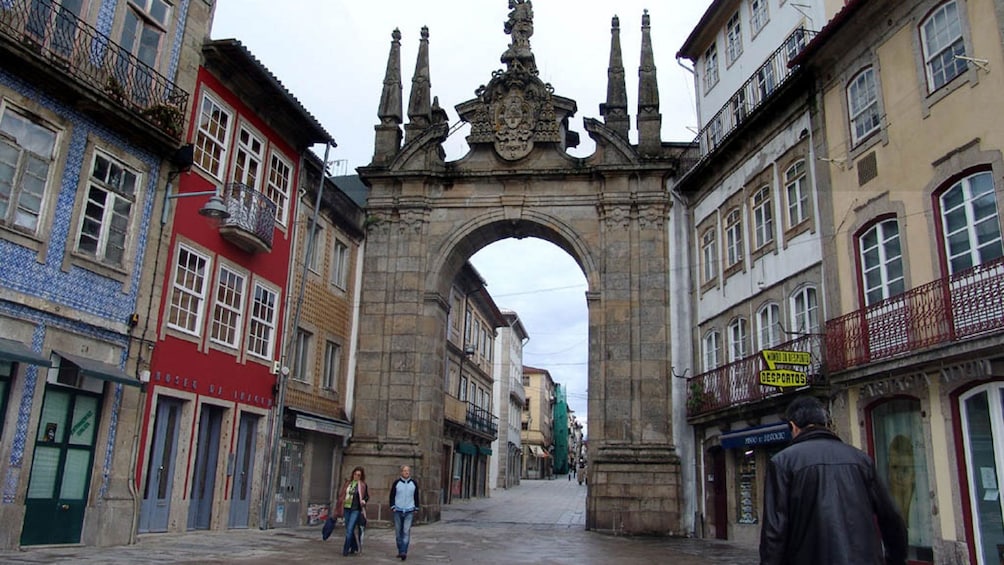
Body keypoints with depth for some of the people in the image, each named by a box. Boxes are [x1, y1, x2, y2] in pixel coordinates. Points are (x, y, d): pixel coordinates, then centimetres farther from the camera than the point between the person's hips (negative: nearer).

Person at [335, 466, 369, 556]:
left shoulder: (362, 485, -3)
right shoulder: (348, 483, 8)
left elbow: (367, 496, 7)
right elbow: (341, 494, 16)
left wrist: (364, 500, -15)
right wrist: (339, 507, 13)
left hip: (356, 510, -5)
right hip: (347, 509, 5)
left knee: (350, 530, -13)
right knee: (348, 530, 13)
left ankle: (346, 550, -6)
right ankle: (355, 548, 28)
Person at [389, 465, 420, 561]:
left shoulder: (414, 483, 4)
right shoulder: (396, 483, 1)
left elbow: (416, 496, 12)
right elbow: (392, 495, 6)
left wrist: (416, 508, 10)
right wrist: (392, 506, -3)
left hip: (409, 511, -1)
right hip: (398, 511, 1)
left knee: (406, 531, -11)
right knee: (398, 532, 6)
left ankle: (404, 552, -13)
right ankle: (400, 551, 17)